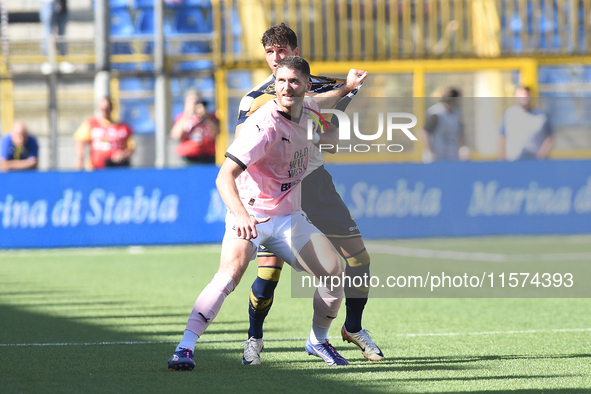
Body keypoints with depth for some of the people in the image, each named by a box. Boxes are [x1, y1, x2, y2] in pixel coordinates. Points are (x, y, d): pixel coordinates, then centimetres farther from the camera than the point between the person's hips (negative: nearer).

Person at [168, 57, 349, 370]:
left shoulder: (310, 112, 0)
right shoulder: (264, 125, -24)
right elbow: (224, 176, -34)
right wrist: (240, 214, -48)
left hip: (289, 217, 7)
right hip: (249, 216, -7)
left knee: (334, 270, -3)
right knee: (230, 274, -29)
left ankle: (318, 341, 22)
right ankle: (185, 348, -30)